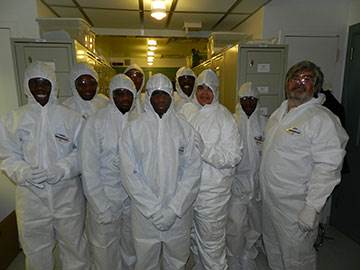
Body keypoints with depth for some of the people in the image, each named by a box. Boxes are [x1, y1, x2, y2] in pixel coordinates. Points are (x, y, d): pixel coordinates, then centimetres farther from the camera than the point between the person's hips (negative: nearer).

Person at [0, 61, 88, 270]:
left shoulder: (70, 117, -3)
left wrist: (61, 169, -19)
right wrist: (24, 172, -17)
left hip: (67, 193, -1)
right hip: (31, 197, 2)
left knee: (73, 244, 15)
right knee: (36, 249, 20)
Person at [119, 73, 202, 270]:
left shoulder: (185, 128, -1)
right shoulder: (134, 129, -3)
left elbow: (193, 170, -6)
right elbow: (130, 173, -8)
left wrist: (173, 209, -13)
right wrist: (154, 210, -13)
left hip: (180, 213, 1)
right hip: (145, 213, 0)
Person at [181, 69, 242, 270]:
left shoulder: (225, 117, -9)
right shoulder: (186, 110, 4)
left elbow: (234, 156, -16)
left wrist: (203, 149, -24)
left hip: (212, 191, -5)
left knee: (212, 242, 8)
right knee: (194, 237, 24)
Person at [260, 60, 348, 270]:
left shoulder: (323, 119, -17)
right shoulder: (278, 113, 8)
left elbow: (328, 167, -21)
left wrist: (312, 207, -23)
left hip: (296, 206, -7)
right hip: (269, 198, 8)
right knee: (273, 250, 25)